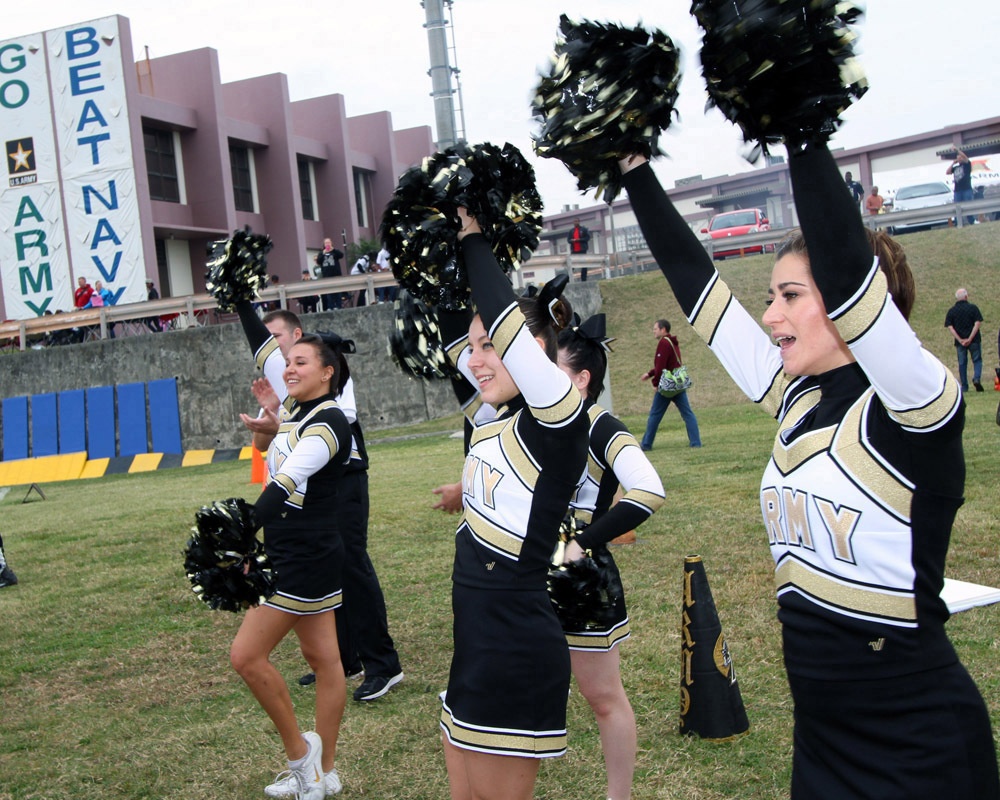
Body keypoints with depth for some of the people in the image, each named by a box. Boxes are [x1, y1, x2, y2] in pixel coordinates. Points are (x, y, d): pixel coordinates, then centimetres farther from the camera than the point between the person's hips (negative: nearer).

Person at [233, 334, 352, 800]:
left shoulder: (329, 421, -16)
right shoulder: (296, 416, 12)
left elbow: (286, 482, -28)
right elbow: (267, 445, 29)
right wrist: (266, 427, 6)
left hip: (305, 559, -9)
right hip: (293, 556, 9)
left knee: (246, 655, -7)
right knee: (321, 657, 13)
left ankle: (300, 752, 8)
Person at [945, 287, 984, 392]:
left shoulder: (951, 311, 2)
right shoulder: (973, 307, -3)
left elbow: (950, 326, -6)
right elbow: (978, 323, -10)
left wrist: (960, 340, -9)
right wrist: (970, 338, -13)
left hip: (960, 341, 1)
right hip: (974, 340, -1)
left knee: (962, 363, 9)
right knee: (977, 360, 10)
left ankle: (964, 386, 9)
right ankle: (977, 378, -13)